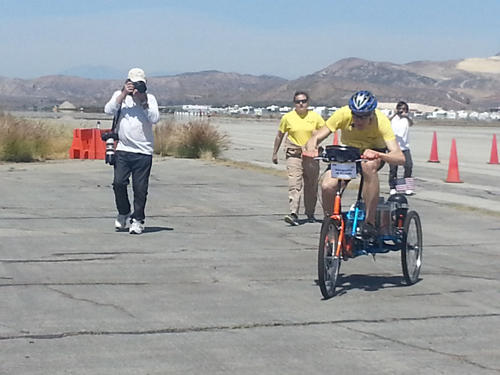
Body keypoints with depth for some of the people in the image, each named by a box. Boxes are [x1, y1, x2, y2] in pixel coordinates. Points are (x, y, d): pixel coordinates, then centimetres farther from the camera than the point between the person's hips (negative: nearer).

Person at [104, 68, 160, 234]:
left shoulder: (150, 98, 6)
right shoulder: (119, 95, 9)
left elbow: (155, 118, -7)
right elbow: (108, 110, -8)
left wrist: (143, 101, -13)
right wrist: (124, 94, -12)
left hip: (143, 151, 0)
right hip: (123, 150, 1)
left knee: (140, 188, 0)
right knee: (119, 183, -9)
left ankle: (137, 220, 12)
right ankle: (123, 213, 14)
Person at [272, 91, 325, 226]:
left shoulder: (315, 117, 3)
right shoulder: (288, 117, 2)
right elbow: (279, 135, 11)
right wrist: (274, 153, 12)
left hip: (311, 155, 2)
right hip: (294, 154, -2)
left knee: (311, 186, 9)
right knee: (294, 184, -15)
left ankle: (310, 214, 24)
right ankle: (293, 214, -23)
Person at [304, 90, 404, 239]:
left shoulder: (381, 121, -30)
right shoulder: (343, 114, -26)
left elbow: (400, 157, -39)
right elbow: (315, 139, -23)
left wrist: (378, 155, -58)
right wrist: (312, 148, -47)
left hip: (373, 154, -2)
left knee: (369, 166, -40)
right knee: (327, 185, -26)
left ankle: (370, 221, -29)